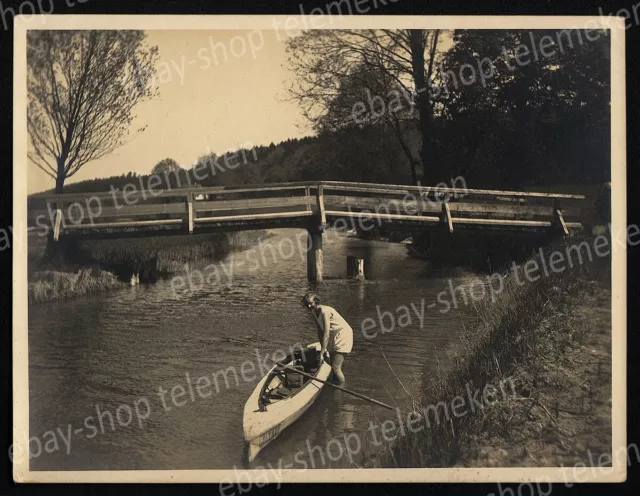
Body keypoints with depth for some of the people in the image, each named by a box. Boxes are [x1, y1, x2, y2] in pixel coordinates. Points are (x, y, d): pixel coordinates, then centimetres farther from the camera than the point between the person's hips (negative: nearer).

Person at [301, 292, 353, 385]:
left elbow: (326, 334, -29)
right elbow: (320, 332, 6)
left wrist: (321, 354, -28)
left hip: (343, 335, -10)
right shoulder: (314, 311, 0)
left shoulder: (325, 311, -26)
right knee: (333, 364, 17)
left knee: (335, 367, -15)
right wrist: (323, 349, 5)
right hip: (334, 338, 10)